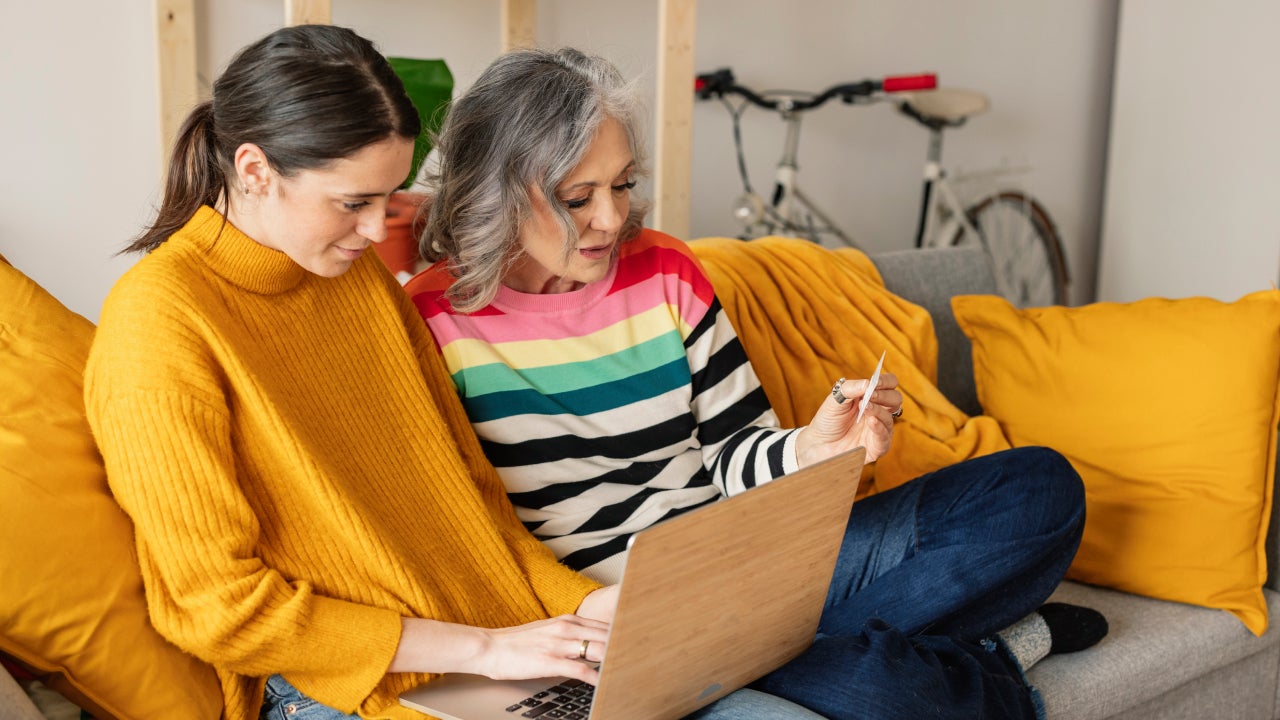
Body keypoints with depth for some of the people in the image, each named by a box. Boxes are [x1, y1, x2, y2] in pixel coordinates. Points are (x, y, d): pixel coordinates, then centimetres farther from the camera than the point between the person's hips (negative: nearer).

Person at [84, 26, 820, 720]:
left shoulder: (363, 276, 11)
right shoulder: (160, 319, -12)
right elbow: (220, 606, -14)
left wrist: (578, 600, 0)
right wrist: (481, 648, -15)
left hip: (509, 646, 7)